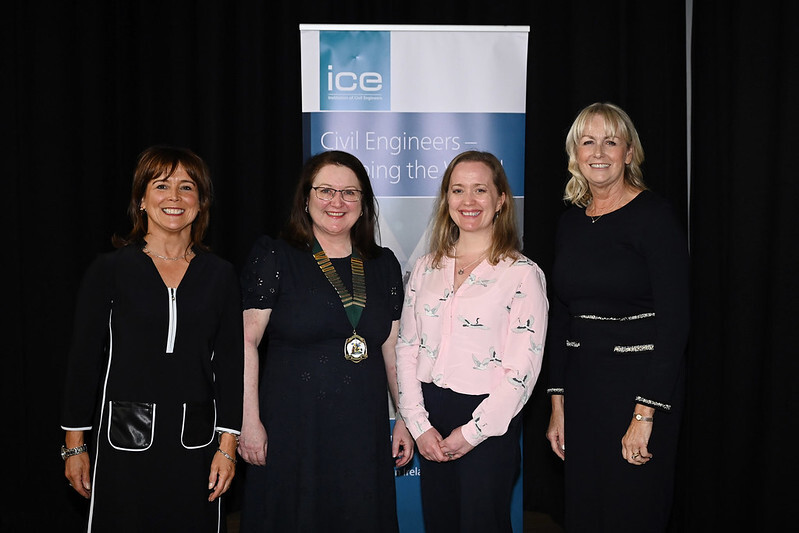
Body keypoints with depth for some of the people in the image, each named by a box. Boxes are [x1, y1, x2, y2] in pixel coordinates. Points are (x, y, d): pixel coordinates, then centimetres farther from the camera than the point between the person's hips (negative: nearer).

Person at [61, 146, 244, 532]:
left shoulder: (220, 275, 4)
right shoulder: (109, 270, 0)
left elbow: (230, 363, 4)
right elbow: (84, 359, 1)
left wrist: (227, 444, 0)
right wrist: (75, 444, 0)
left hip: (194, 442, 2)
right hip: (123, 442, -1)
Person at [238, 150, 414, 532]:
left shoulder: (384, 265, 10)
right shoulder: (274, 258, -3)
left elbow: (392, 349, 13)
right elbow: (246, 340, -7)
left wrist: (405, 418, 10)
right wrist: (250, 420, -13)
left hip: (364, 433, 4)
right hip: (291, 432, -3)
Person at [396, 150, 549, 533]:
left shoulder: (523, 274, -7)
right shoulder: (426, 269, 8)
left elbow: (523, 369, -11)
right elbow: (406, 349, 7)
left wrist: (471, 432, -12)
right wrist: (419, 425, -3)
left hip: (488, 424, -4)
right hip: (431, 419, 4)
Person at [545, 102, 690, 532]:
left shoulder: (653, 215, -10)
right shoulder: (570, 221, 8)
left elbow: (674, 322, -14)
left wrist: (645, 414, -18)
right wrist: (558, 404, 9)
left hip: (640, 381, -6)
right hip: (581, 383, 6)